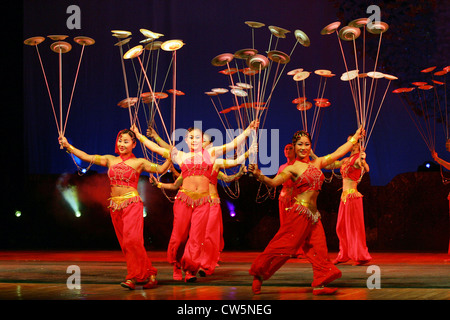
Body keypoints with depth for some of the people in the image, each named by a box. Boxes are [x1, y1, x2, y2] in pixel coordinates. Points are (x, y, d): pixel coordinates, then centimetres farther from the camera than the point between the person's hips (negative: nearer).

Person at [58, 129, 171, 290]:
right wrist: (68, 146, 13)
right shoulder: (110, 160, 13)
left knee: (132, 239, -19)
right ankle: (141, 275, 10)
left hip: (132, 204, -5)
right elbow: (87, 157, 14)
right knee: (125, 243, 4)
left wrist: (171, 157, -17)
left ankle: (134, 276, -13)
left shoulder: (139, 162, 4)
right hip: (115, 206, 5)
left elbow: (160, 169, -3)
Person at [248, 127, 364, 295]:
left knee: (318, 248, 0)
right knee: (284, 245, -10)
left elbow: (338, 153, 22)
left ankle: (319, 284, 2)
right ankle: (258, 276, -2)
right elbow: (273, 182, -13)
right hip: (299, 212, -7)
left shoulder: (317, 163, 15)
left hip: (313, 214, 7)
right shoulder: (292, 168, -3)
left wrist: (355, 138, 26)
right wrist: (259, 175, -31)